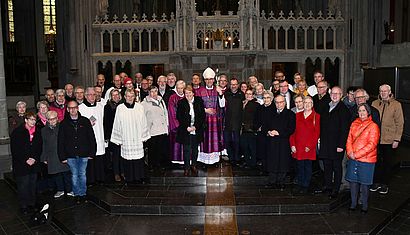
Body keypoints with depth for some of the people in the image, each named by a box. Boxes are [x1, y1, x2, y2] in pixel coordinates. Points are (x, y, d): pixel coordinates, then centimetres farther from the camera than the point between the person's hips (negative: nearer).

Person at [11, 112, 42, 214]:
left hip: (34, 164, 4)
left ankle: (32, 204, 23)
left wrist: (35, 158, -6)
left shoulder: (37, 132, 6)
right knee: (23, 186, 0)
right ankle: (24, 206, 12)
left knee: (33, 185, 11)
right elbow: (15, 149, -9)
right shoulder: (17, 132, -6)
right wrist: (25, 160, -14)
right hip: (21, 165, -4)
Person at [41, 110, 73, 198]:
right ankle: (60, 190, 24)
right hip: (52, 157, 1)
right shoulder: (44, 130, 6)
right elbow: (43, 145, 7)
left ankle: (69, 190, 16)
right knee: (56, 174, 8)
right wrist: (44, 158, 4)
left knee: (67, 173, 3)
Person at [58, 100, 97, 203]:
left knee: (82, 174, 7)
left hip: (83, 154, 0)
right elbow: (60, 142, 4)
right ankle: (77, 194, 19)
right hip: (71, 156, 0)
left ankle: (83, 194, 20)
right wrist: (62, 157, -1)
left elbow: (91, 138, 4)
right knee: (74, 175, 7)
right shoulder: (64, 124, 3)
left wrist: (92, 153, -1)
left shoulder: (85, 121, 2)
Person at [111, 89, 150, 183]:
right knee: (128, 159, 3)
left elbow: (143, 123, 8)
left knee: (139, 157, 3)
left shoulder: (140, 107, 3)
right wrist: (118, 139, 2)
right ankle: (129, 178, 16)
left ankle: (139, 177, 16)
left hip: (138, 139, 1)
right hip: (126, 139, -1)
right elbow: (117, 124, 3)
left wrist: (144, 137, 8)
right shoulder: (120, 108, 0)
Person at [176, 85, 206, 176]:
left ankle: (194, 166, 24)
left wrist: (195, 127, -8)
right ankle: (186, 168, 10)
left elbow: (202, 116, 1)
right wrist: (187, 127, -10)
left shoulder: (199, 101, 2)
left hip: (197, 130, 2)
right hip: (185, 131, -1)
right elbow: (179, 117, -1)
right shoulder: (181, 103, 0)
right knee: (187, 150, -1)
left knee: (195, 149, 10)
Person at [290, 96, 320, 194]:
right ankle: (300, 185, 21)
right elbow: (293, 131, 7)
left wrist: (310, 146, -11)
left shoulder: (316, 117, 1)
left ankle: (306, 186, 16)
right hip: (298, 147, 3)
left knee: (308, 167, 5)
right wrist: (292, 145, -1)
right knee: (300, 166, 9)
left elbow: (317, 133, -3)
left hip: (309, 148, -2)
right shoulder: (297, 116, 9)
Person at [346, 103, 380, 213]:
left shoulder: (373, 126, -6)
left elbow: (372, 144, -12)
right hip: (353, 159, 4)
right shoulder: (354, 124, 9)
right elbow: (349, 139, 10)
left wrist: (357, 154, -15)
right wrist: (350, 152, -7)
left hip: (366, 160, -4)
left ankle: (364, 205, 20)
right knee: (353, 181, 9)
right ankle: (353, 203, 24)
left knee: (364, 184, 4)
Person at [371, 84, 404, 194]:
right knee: (377, 162, 12)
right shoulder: (374, 103, 3)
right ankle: (377, 182, 26)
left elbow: (399, 123, -4)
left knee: (388, 163, 9)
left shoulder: (396, 105, -4)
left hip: (390, 140, -2)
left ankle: (385, 184, 23)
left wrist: (397, 139, -8)